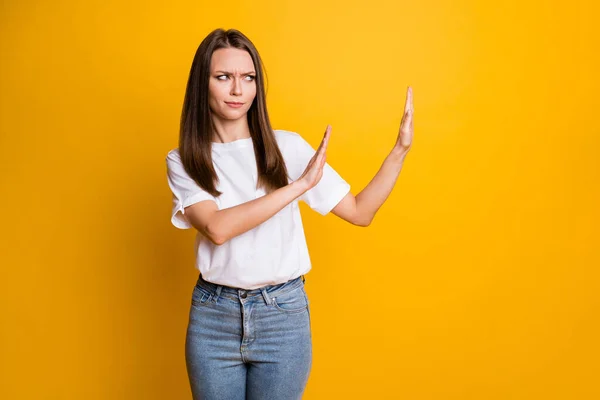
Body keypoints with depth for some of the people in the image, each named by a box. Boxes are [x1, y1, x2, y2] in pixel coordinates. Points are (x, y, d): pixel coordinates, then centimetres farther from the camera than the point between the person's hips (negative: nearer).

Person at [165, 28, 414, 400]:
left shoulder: (287, 146, -2)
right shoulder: (183, 161, -2)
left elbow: (360, 212, -1)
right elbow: (216, 228, -20)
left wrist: (400, 149, -11)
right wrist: (300, 185, -23)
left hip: (284, 313, 0)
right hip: (213, 315, 1)